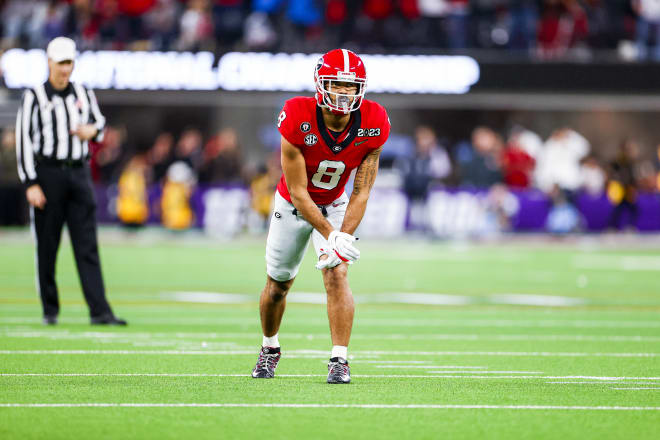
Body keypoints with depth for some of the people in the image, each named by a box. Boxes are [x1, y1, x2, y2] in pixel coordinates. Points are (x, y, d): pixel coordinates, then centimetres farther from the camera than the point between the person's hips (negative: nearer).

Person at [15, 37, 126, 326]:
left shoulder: (84, 94, 10)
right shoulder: (34, 97, -3)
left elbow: (99, 123, 25)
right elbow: (23, 140, -6)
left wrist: (92, 130, -1)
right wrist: (31, 184, -14)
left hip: (79, 174, 3)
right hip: (47, 174, -3)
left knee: (87, 245, -3)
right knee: (47, 245, 2)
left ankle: (99, 311, -8)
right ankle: (50, 310, 14)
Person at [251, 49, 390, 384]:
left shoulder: (372, 124, -24)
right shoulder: (297, 120, -32)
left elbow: (361, 192, -18)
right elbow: (298, 192, -27)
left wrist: (344, 237, -30)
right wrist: (330, 235, -34)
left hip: (335, 205, 1)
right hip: (294, 205, -1)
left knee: (337, 273, -19)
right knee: (278, 284, 11)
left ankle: (339, 360, -17)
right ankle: (270, 349, 37)